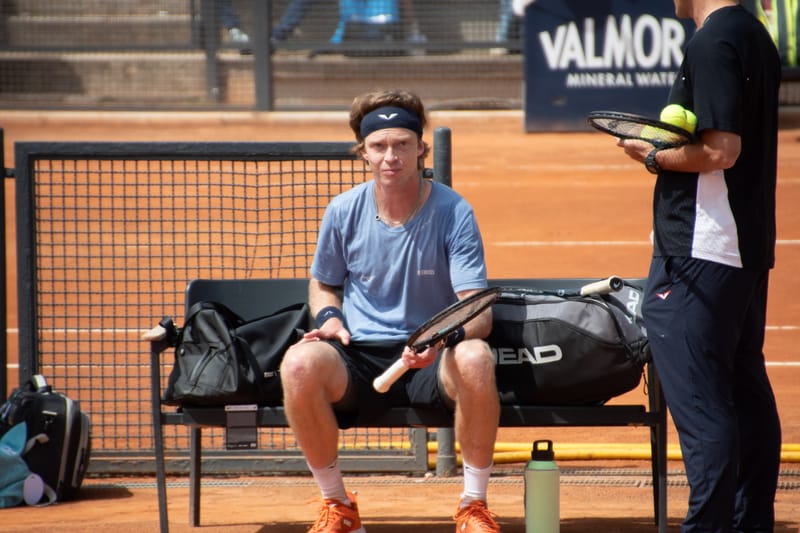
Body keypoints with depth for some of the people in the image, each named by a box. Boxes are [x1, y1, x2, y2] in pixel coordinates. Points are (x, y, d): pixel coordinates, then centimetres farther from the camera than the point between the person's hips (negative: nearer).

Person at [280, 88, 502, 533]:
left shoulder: (453, 211, -6)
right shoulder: (344, 212, 2)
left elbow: (479, 312, -12)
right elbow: (323, 284, 21)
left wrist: (444, 338, -35)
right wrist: (329, 317, -4)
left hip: (433, 361, -2)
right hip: (360, 358, 2)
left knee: (475, 358, -38)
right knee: (300, 363, -32)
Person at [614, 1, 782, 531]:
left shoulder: (712, 44, -16)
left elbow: (720, 150, -22)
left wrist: (654, 157, -9)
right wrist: (669, 147, 13)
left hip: (699, 257, -10)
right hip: (750, 245, 10)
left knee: (699, 402, -9)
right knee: (748, 393, 15)